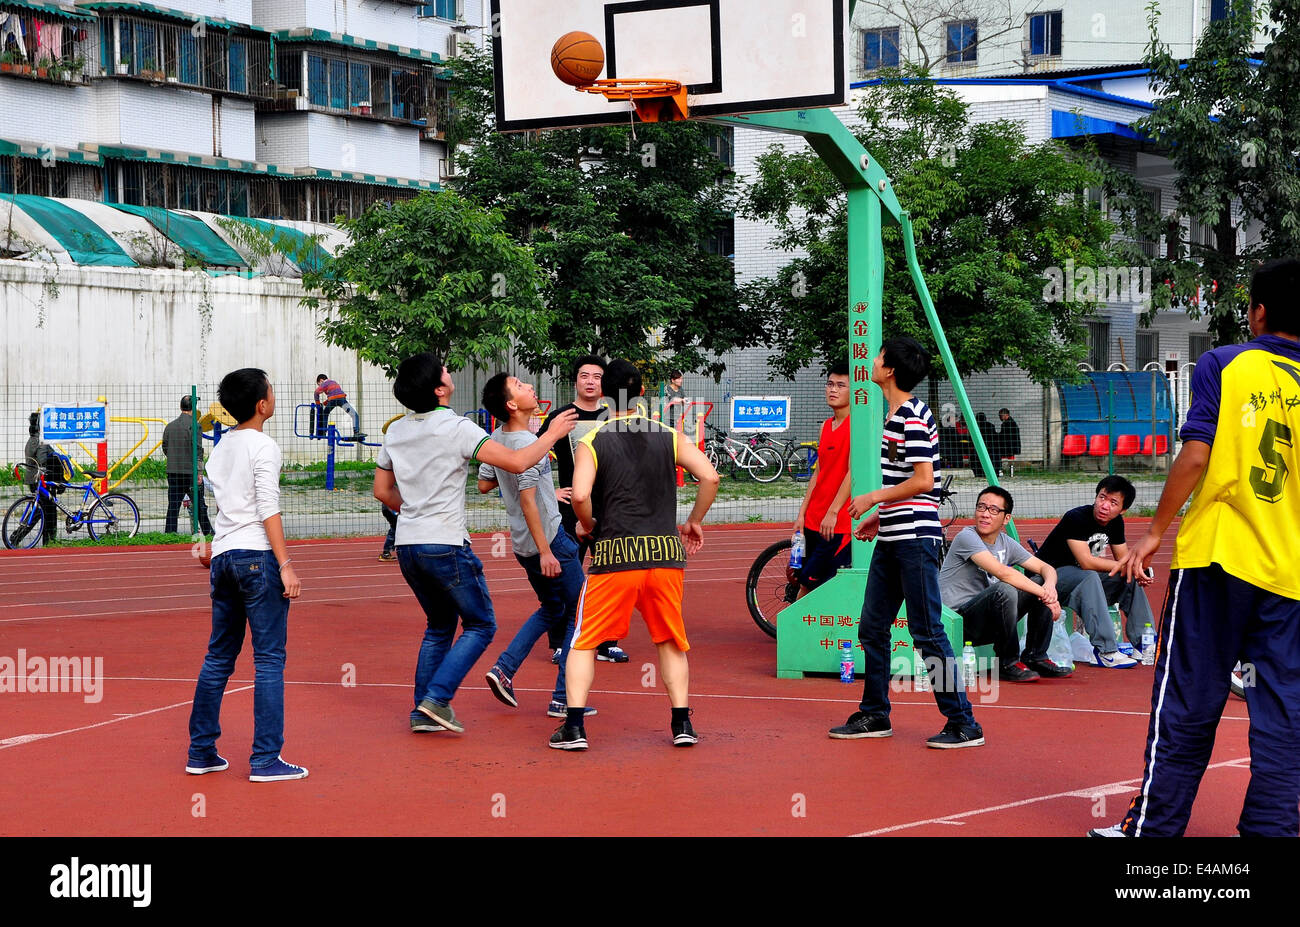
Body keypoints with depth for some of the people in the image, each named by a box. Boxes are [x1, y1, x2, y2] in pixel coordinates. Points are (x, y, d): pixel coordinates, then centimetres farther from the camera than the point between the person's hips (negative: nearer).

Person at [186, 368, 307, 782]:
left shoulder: (221, 447, 15)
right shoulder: (263, 446, -8)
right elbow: (268, 510, -15)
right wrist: (286, 565, -18)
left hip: (224, 557, 8)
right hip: (257, 557, -8)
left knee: (219, 656, 13)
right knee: (269, 657, -4)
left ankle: (201, 752, 15)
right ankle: (265, 759, -6)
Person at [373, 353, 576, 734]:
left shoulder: (396, 430, 8)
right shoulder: (455, 427, -13)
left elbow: (382, 490, 17)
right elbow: (516, 462, -17)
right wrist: (552, 434, -3)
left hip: (408, 545, 7)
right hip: (446, 545, -7)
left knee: (439, 625, 20)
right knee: (480, 625, 6)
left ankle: (422, 713, 14)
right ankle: (437, 699, -7)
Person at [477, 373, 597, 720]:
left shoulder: (496, 438, 4)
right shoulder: (527, 444, -22)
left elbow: (484, 484, 16)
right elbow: (527, 503, -23)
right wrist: (545, 551, -21)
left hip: (523, 545, 9)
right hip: (550, 538, -9)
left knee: (552, 609, 25)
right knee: (579, 615, 3)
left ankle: (504, 668, 16)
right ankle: (563, 699, 3)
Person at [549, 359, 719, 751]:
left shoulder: (592, 443, -1)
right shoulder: (668, 437, 7)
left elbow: (580, 495, -15)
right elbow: (710, 476, -1)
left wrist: (588, 525, 4)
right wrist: (694, 521, 12)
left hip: (613, 556, -2)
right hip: (665, 553, 2)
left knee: (584, 643, 8)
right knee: (671, 641, 18)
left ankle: (574, 727, 0)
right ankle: (682, 724, 14)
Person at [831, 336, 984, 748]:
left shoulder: (913, 417, -15)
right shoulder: (896, 414, 16)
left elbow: (923, 480, -20)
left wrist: (874, 497, -12)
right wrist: (881, 515, 18)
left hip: (915, 539, -10)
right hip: (891, 539, 10)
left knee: (927, 633, -8)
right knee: (872, 628, 12)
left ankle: (963, 724, -3)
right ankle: (874, 716, 21)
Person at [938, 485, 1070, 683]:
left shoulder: (1005, 543, 9)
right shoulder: (967, 537, -15)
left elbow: (1045, 568, 8)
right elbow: (1002, 572, -27)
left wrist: (1049, 587, -17)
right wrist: (1045, 595, -25)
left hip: (989, 621, 8)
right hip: (959, 620, -8)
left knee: (1042, 584, -1)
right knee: (1004, 589, -33)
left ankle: (1036, 657, 1)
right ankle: (1008, 664, -19)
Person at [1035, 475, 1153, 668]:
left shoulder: (1116, 522, -1)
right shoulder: (1076, 518, -24)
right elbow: (1086, 562, -31)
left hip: (1084, 576, 8)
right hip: (1050, 575, -8)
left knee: (1132, 579, -1)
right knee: (1089, 577, -35)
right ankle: (1105, 651, -37)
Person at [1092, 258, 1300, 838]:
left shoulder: (1222, 365, -3)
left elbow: (1195, 454, -10)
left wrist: (1155, 531, -3)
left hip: (1216, 557, -2)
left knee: (1186, 704, 4)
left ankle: (1155, 825, 9)